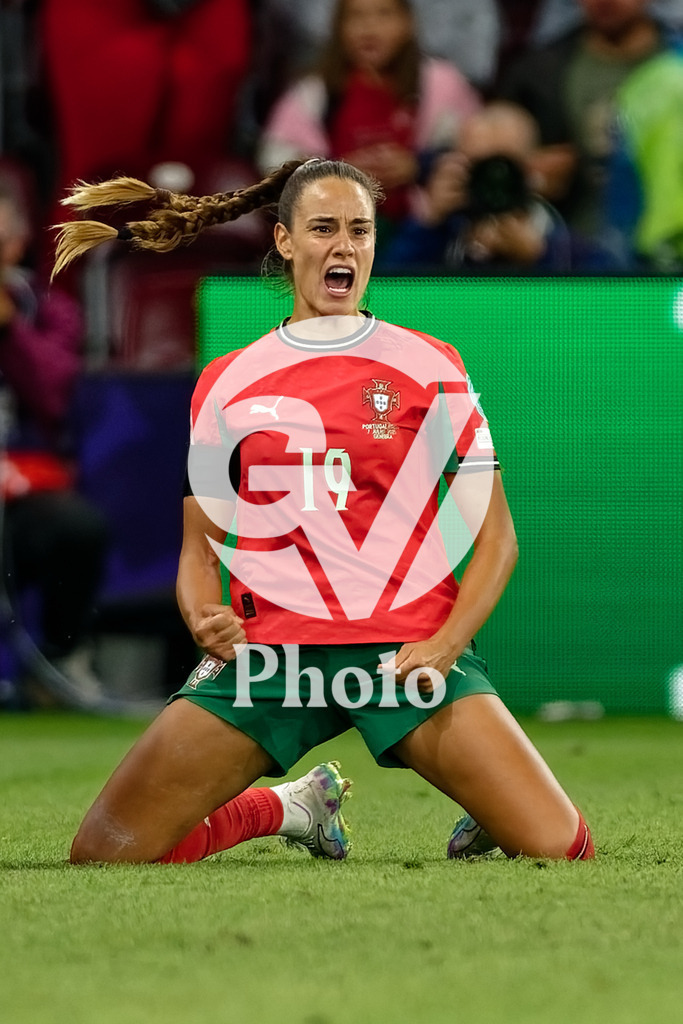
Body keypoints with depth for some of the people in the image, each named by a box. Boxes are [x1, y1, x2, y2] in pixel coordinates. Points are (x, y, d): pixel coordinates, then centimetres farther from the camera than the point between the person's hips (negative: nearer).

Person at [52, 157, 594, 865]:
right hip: (268, 648, 2)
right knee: (102, 857, -12)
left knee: (556, 847, -21)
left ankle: (485, 822, 18)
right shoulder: (226, 381, 12)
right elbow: (199, 545, 17)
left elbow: (496, 538, 6)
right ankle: (288, 808, 18)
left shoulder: (432, 367, 8)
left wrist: (446, 645, -11)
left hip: (409, 647, -2)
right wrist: (203, 617, -6)